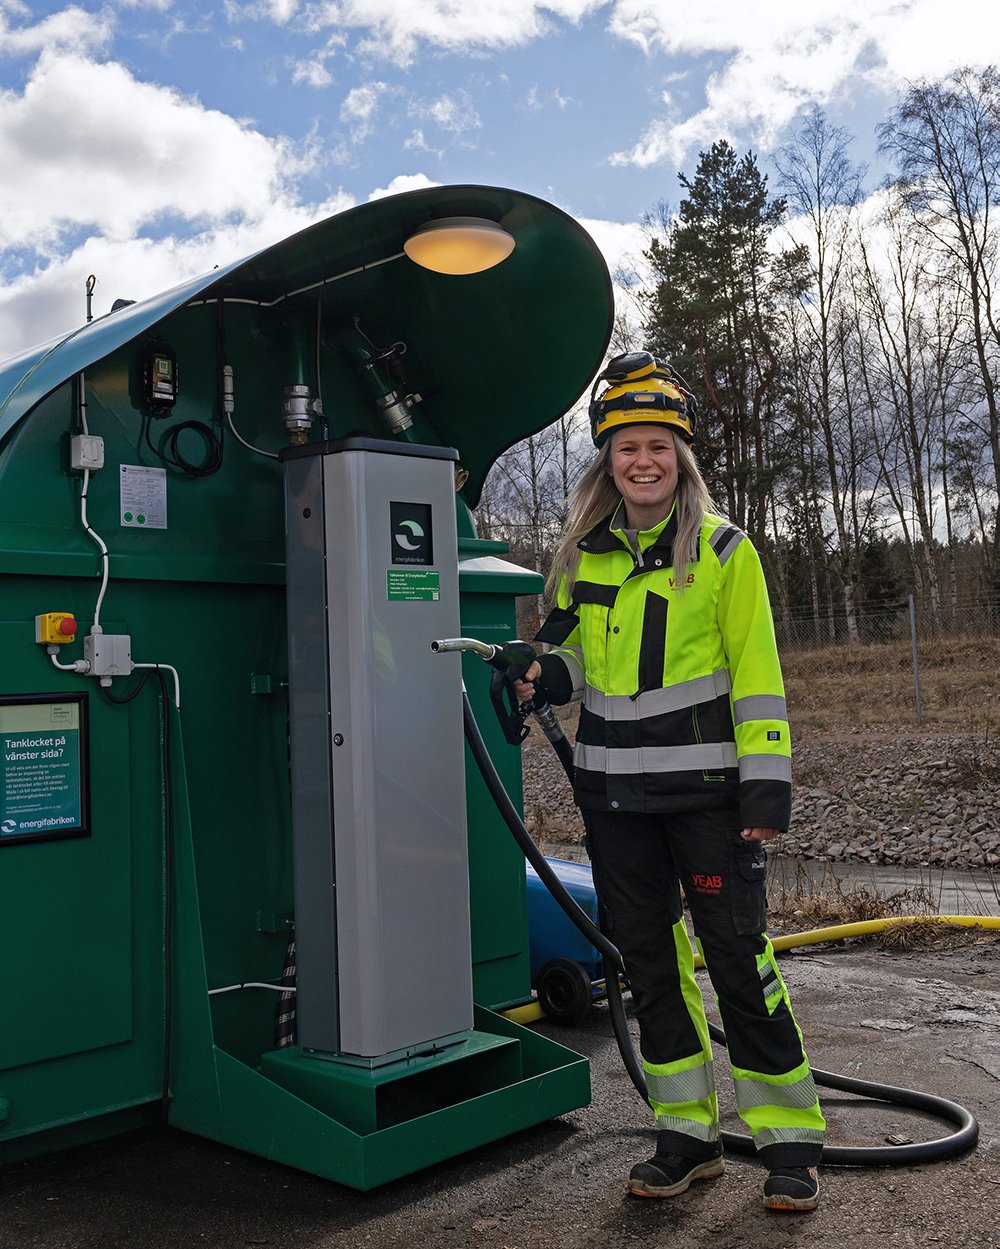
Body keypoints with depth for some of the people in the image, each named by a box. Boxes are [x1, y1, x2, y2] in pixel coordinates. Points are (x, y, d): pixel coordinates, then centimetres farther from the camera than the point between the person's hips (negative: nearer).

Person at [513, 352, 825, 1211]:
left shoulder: (723, 551, -4)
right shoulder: (582, 556, 8)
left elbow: (757, 676, -6)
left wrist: (767, 784, -12)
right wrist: (546, 677, -3)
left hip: (704, 785, -4)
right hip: (614, 791, 5)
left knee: (737, 955, -1)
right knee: (649, 959, 11)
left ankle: (790, 1140, 15)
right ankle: (688, 1133, 25)